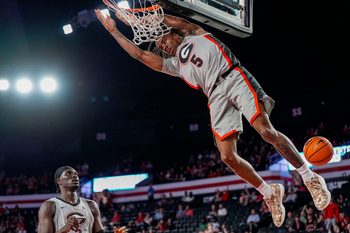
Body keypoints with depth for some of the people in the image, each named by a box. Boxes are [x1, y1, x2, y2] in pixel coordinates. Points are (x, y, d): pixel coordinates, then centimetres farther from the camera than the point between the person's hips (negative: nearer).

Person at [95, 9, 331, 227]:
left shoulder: (195, 36, 21)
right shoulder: (174, 65, 30)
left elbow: (175, 21, 5)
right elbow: (140, 54, 28)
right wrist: (114, 31, 26)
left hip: (234, 78, -5)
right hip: (216, 97, 5)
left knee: (266, 131, -21)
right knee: (228, 156, -12)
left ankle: (310, 177, -10)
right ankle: (270, 193, 4)